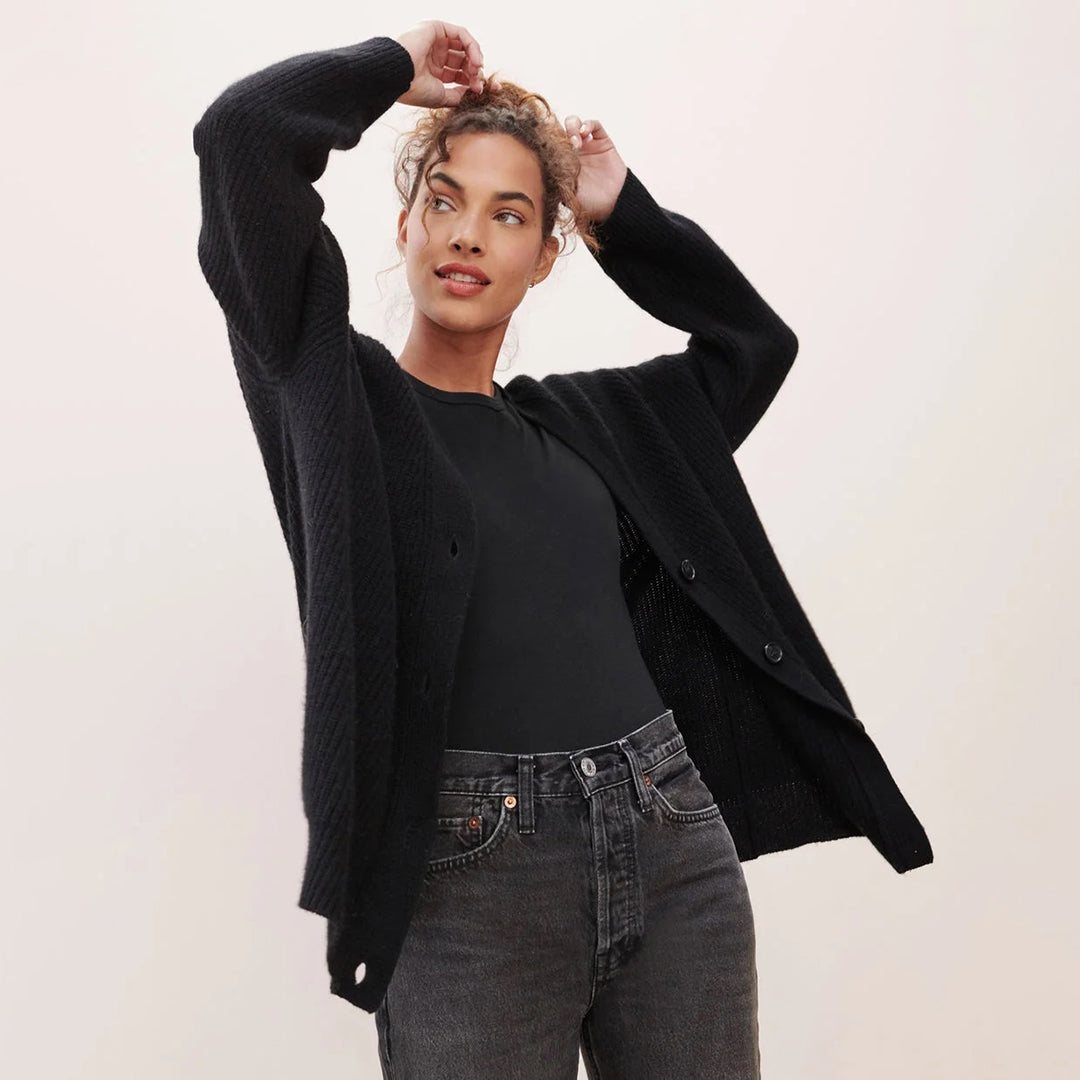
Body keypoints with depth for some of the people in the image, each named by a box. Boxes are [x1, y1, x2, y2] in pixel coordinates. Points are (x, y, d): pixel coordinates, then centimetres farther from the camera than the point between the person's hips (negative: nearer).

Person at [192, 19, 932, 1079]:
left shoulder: (584, 420, 16)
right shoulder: (337, 388, 3)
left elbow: (754, 340, 28)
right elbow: (242, 130, -8)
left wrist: (623, 218, 21)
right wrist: (396, 67, 8)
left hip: (677, 848, 5)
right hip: (471, 880, -4)